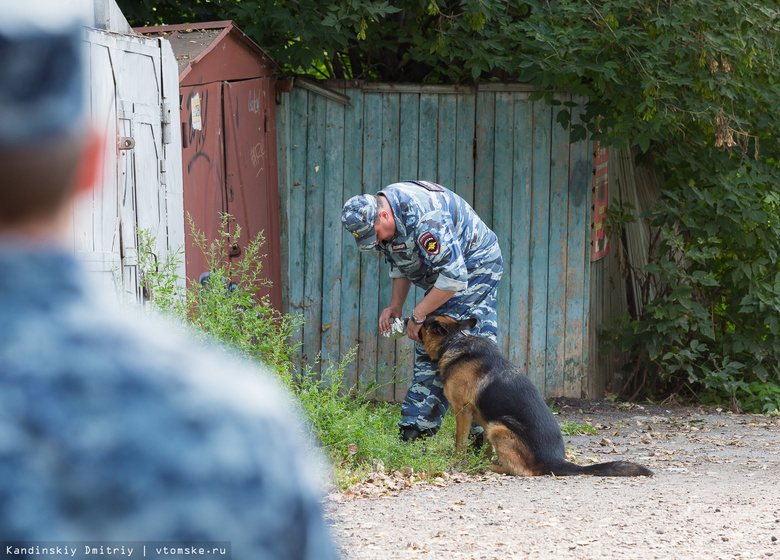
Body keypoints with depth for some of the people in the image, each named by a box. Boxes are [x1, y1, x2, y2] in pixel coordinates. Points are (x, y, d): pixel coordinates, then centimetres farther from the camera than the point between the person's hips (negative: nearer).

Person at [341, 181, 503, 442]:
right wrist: (396, 305, -1)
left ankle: (418, 425, -13)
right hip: (447, 269, 9)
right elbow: (399, 263, 12)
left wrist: (418, 315, -26)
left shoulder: (425, 218, -35)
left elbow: (454, 276, -34)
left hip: (476, 266, -9)